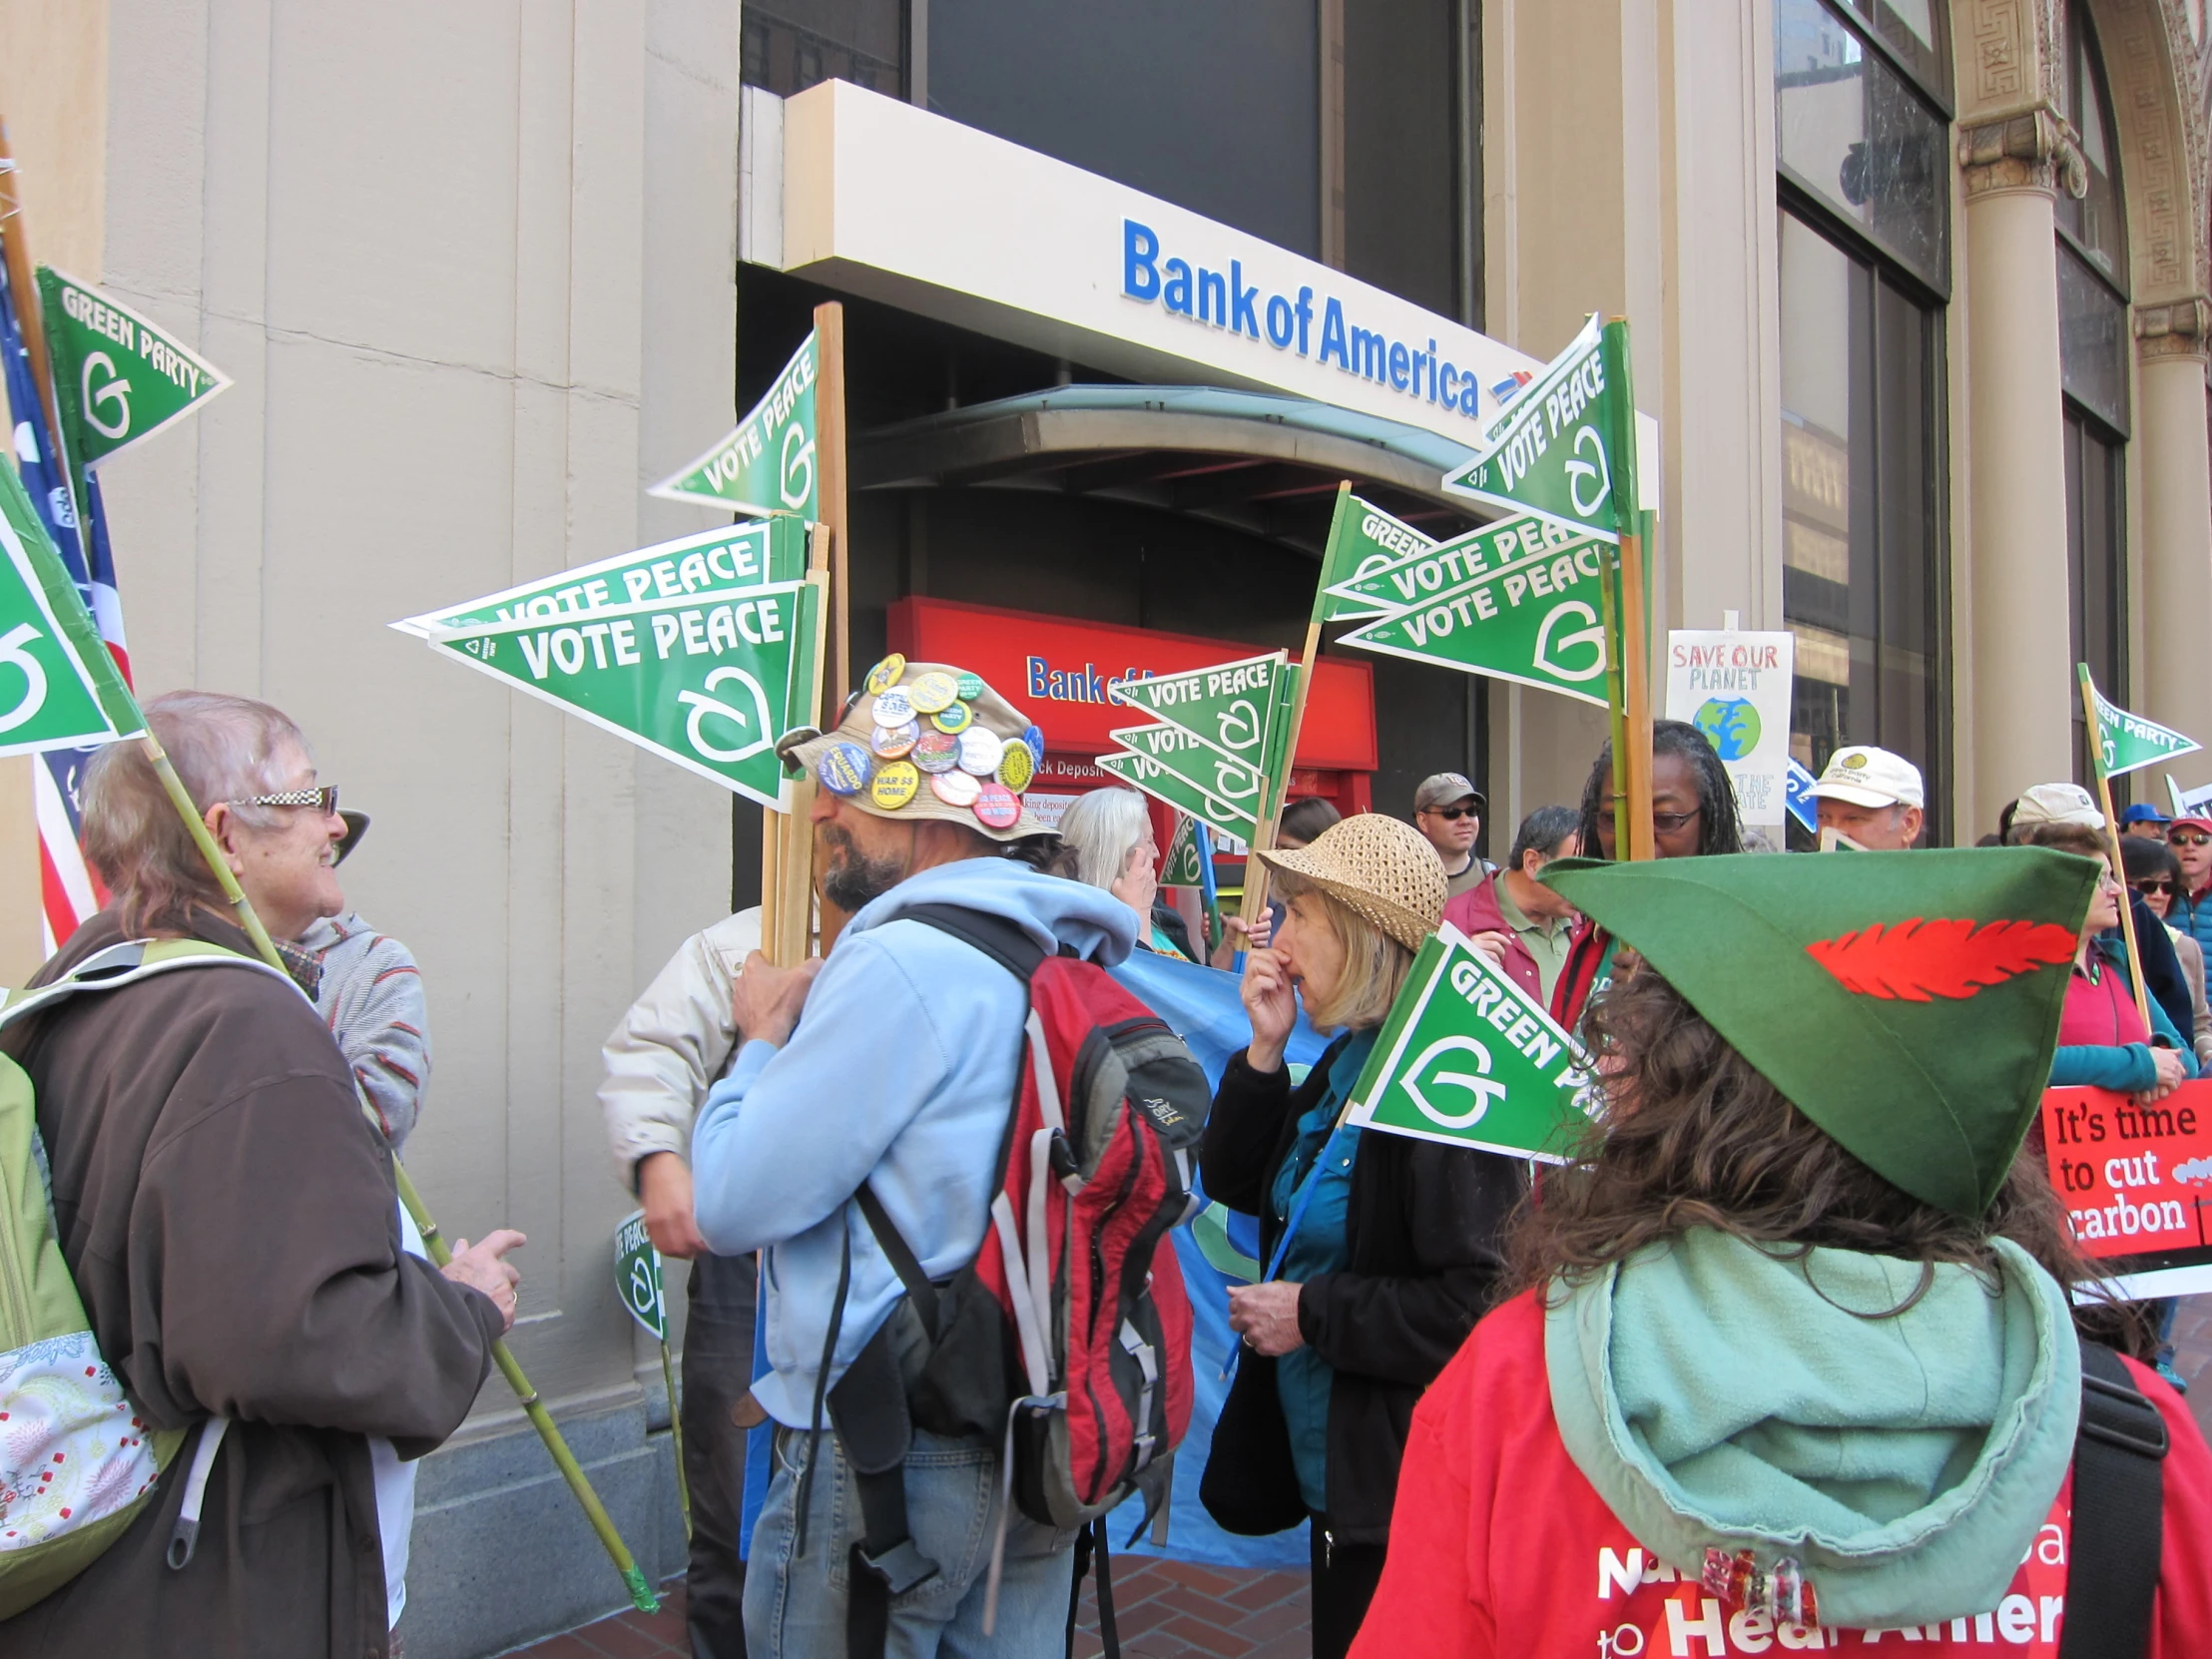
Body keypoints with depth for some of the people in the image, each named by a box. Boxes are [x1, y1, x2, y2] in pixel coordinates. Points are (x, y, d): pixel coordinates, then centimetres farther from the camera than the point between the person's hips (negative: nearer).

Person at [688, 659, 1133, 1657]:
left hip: (885, 1458, -8)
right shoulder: (1056, 953, 7)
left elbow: (734, 1206, -16)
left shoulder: (904, 961, -21)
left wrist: (764, 1041, -2)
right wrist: (814, 1023, 11)